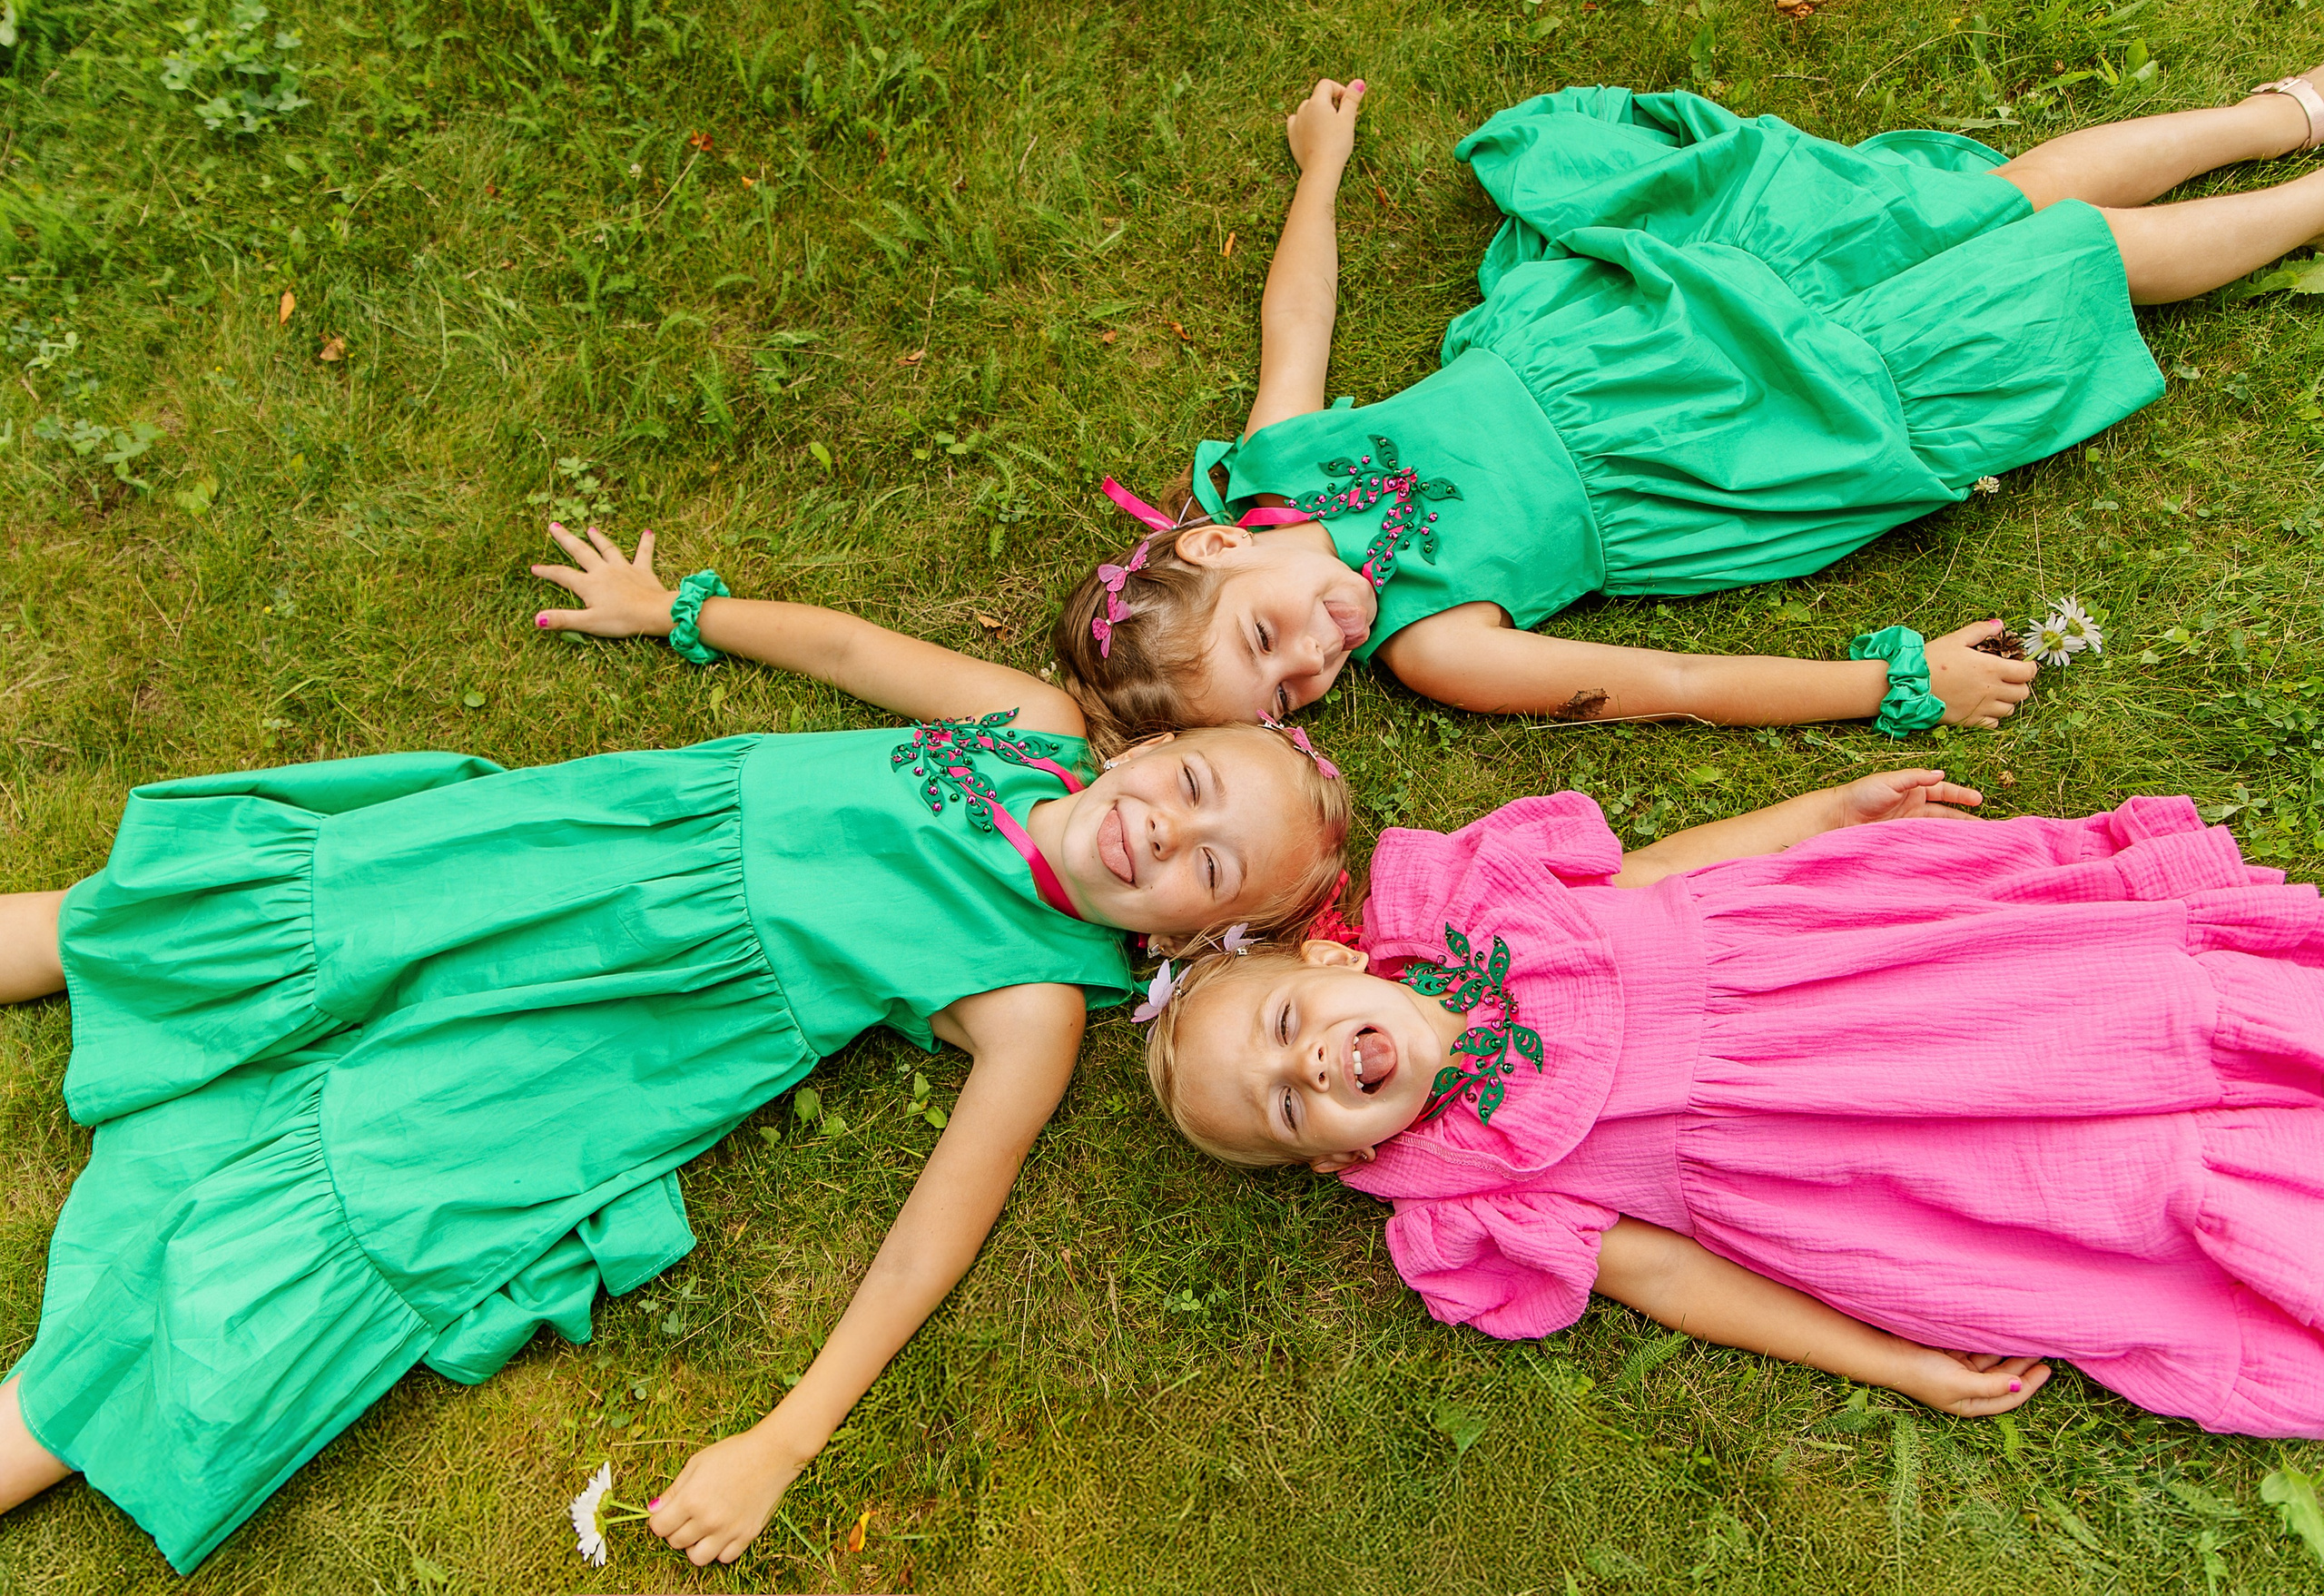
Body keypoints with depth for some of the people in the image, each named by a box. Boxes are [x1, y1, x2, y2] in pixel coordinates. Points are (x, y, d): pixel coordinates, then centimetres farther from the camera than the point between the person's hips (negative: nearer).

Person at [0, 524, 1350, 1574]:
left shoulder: (1036, 1003, -15)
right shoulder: (1038, 720, -4)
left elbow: (933, 1241, -14)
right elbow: (848, 645, 9)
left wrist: (781, 1446, -19)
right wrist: (676, 609, 16)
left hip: (548, 1071, -4)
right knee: (118, 917, 15)